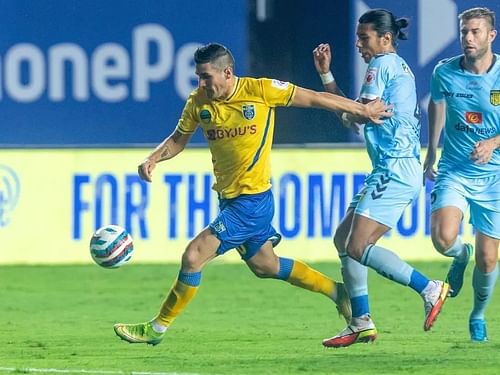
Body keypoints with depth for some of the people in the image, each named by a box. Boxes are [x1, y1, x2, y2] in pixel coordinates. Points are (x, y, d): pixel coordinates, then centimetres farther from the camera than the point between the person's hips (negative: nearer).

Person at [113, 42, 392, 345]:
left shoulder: (260, 90, -16)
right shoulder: (198, 102, -1)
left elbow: (313, 99, -6)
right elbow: (178, 139, 13)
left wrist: (361, 110, 3)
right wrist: (154, 158, -7)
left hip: (253, 198, -8)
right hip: (229, 197, 8)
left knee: (194, 256, -14)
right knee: (264, 266, 21)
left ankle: (157, 329, -3)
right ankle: (337, 291, 38)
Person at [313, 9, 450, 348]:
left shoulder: (383, 65, -7)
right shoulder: (396, 67, 22)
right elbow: (350, 115, 23)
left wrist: (348, 113, 10)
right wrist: (326, 74, 21)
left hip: (396, 169, -11)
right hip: (392, 170, 11)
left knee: (358, 247, -15)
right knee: (343, 238, 12)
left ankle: (430, 289, -15)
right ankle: (362, 323, 11)